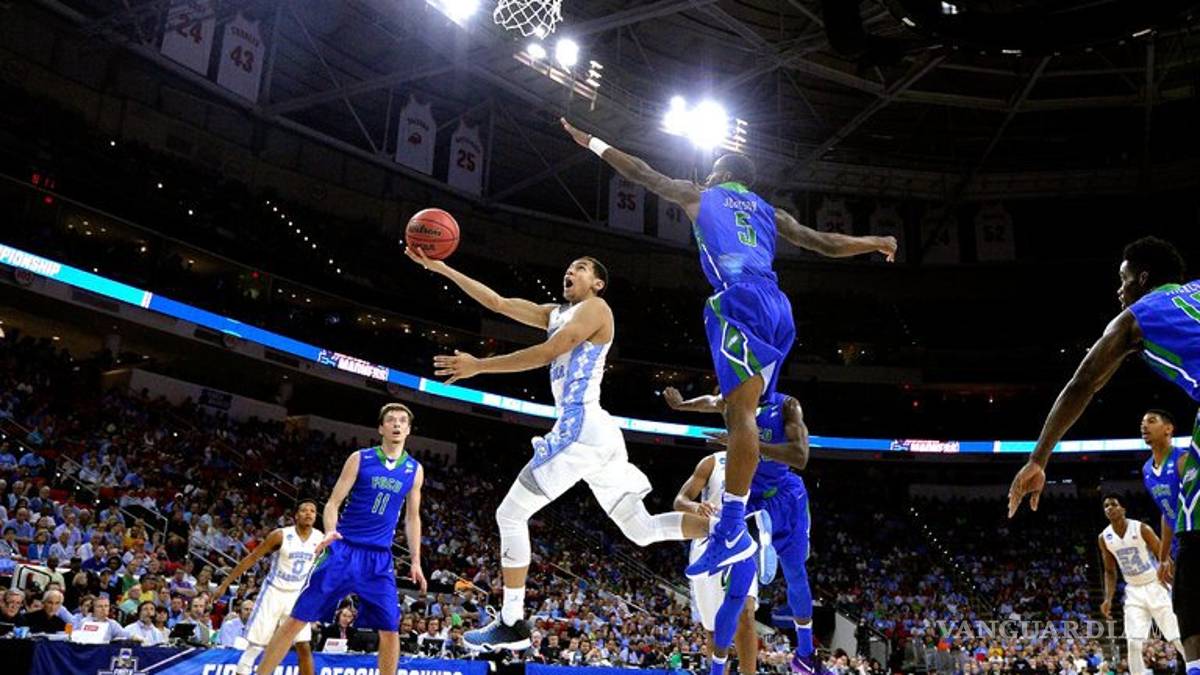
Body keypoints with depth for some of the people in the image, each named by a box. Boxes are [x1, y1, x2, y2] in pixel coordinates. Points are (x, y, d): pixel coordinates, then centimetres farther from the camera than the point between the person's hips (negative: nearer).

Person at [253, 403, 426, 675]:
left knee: (390, 630, -1)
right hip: (343, 549, -2)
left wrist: (415, 561, 9)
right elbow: (333, 502, -1)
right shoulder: (360, 458, 0)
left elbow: (412, 517, 15)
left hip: (379, 558, 2)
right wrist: (330, 532, -21)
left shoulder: (414, 470, 7)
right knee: (298, 618, -4)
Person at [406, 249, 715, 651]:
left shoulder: (596, 308, -1)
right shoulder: (556, 314, 25)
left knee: (510, 515, -1)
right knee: (642, 530, 8)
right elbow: (498, 302, 22)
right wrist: (442, 269, 19)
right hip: (595, 432, 10)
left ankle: (512, 625, 3)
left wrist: (478, 366, -12)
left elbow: (547, 353, -14)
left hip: (581, 429, -10)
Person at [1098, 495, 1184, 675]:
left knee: (1179, 640, -4)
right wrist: (1108, 599, 0)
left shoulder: (1141, 529, -13)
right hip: (1133, 591, 3)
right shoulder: (1104, 538, 0)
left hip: (1155, 586, -3)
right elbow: (1110, 571, 11)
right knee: (1133, 644, -8)